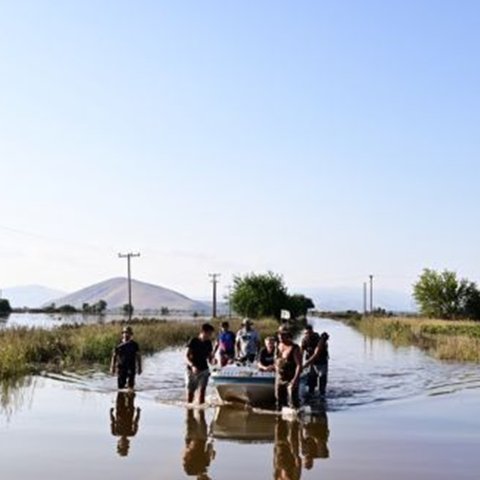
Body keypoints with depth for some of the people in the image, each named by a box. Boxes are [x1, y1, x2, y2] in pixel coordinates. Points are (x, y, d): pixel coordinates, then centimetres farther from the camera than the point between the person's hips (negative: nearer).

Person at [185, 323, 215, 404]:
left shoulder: (208, 343, 3)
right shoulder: (193, 341, -12)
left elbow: (210, 356, 11)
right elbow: (186, 356, -13)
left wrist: (212, 360, -13)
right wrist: (192, 366, -28)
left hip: (204, 370, 3)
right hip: (192, 370, -3)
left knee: (202, 390, -7)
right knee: (190, 391, 4)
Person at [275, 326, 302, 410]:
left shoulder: (294, 348, -14)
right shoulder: (278, 346, 6)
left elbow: (299, 365, -17)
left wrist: (295, 379, -24)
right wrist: (277, 374, 13)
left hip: (291, 380, -7)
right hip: (279, 379, 7)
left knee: (293, 402, -10)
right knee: (279, 400, 13)